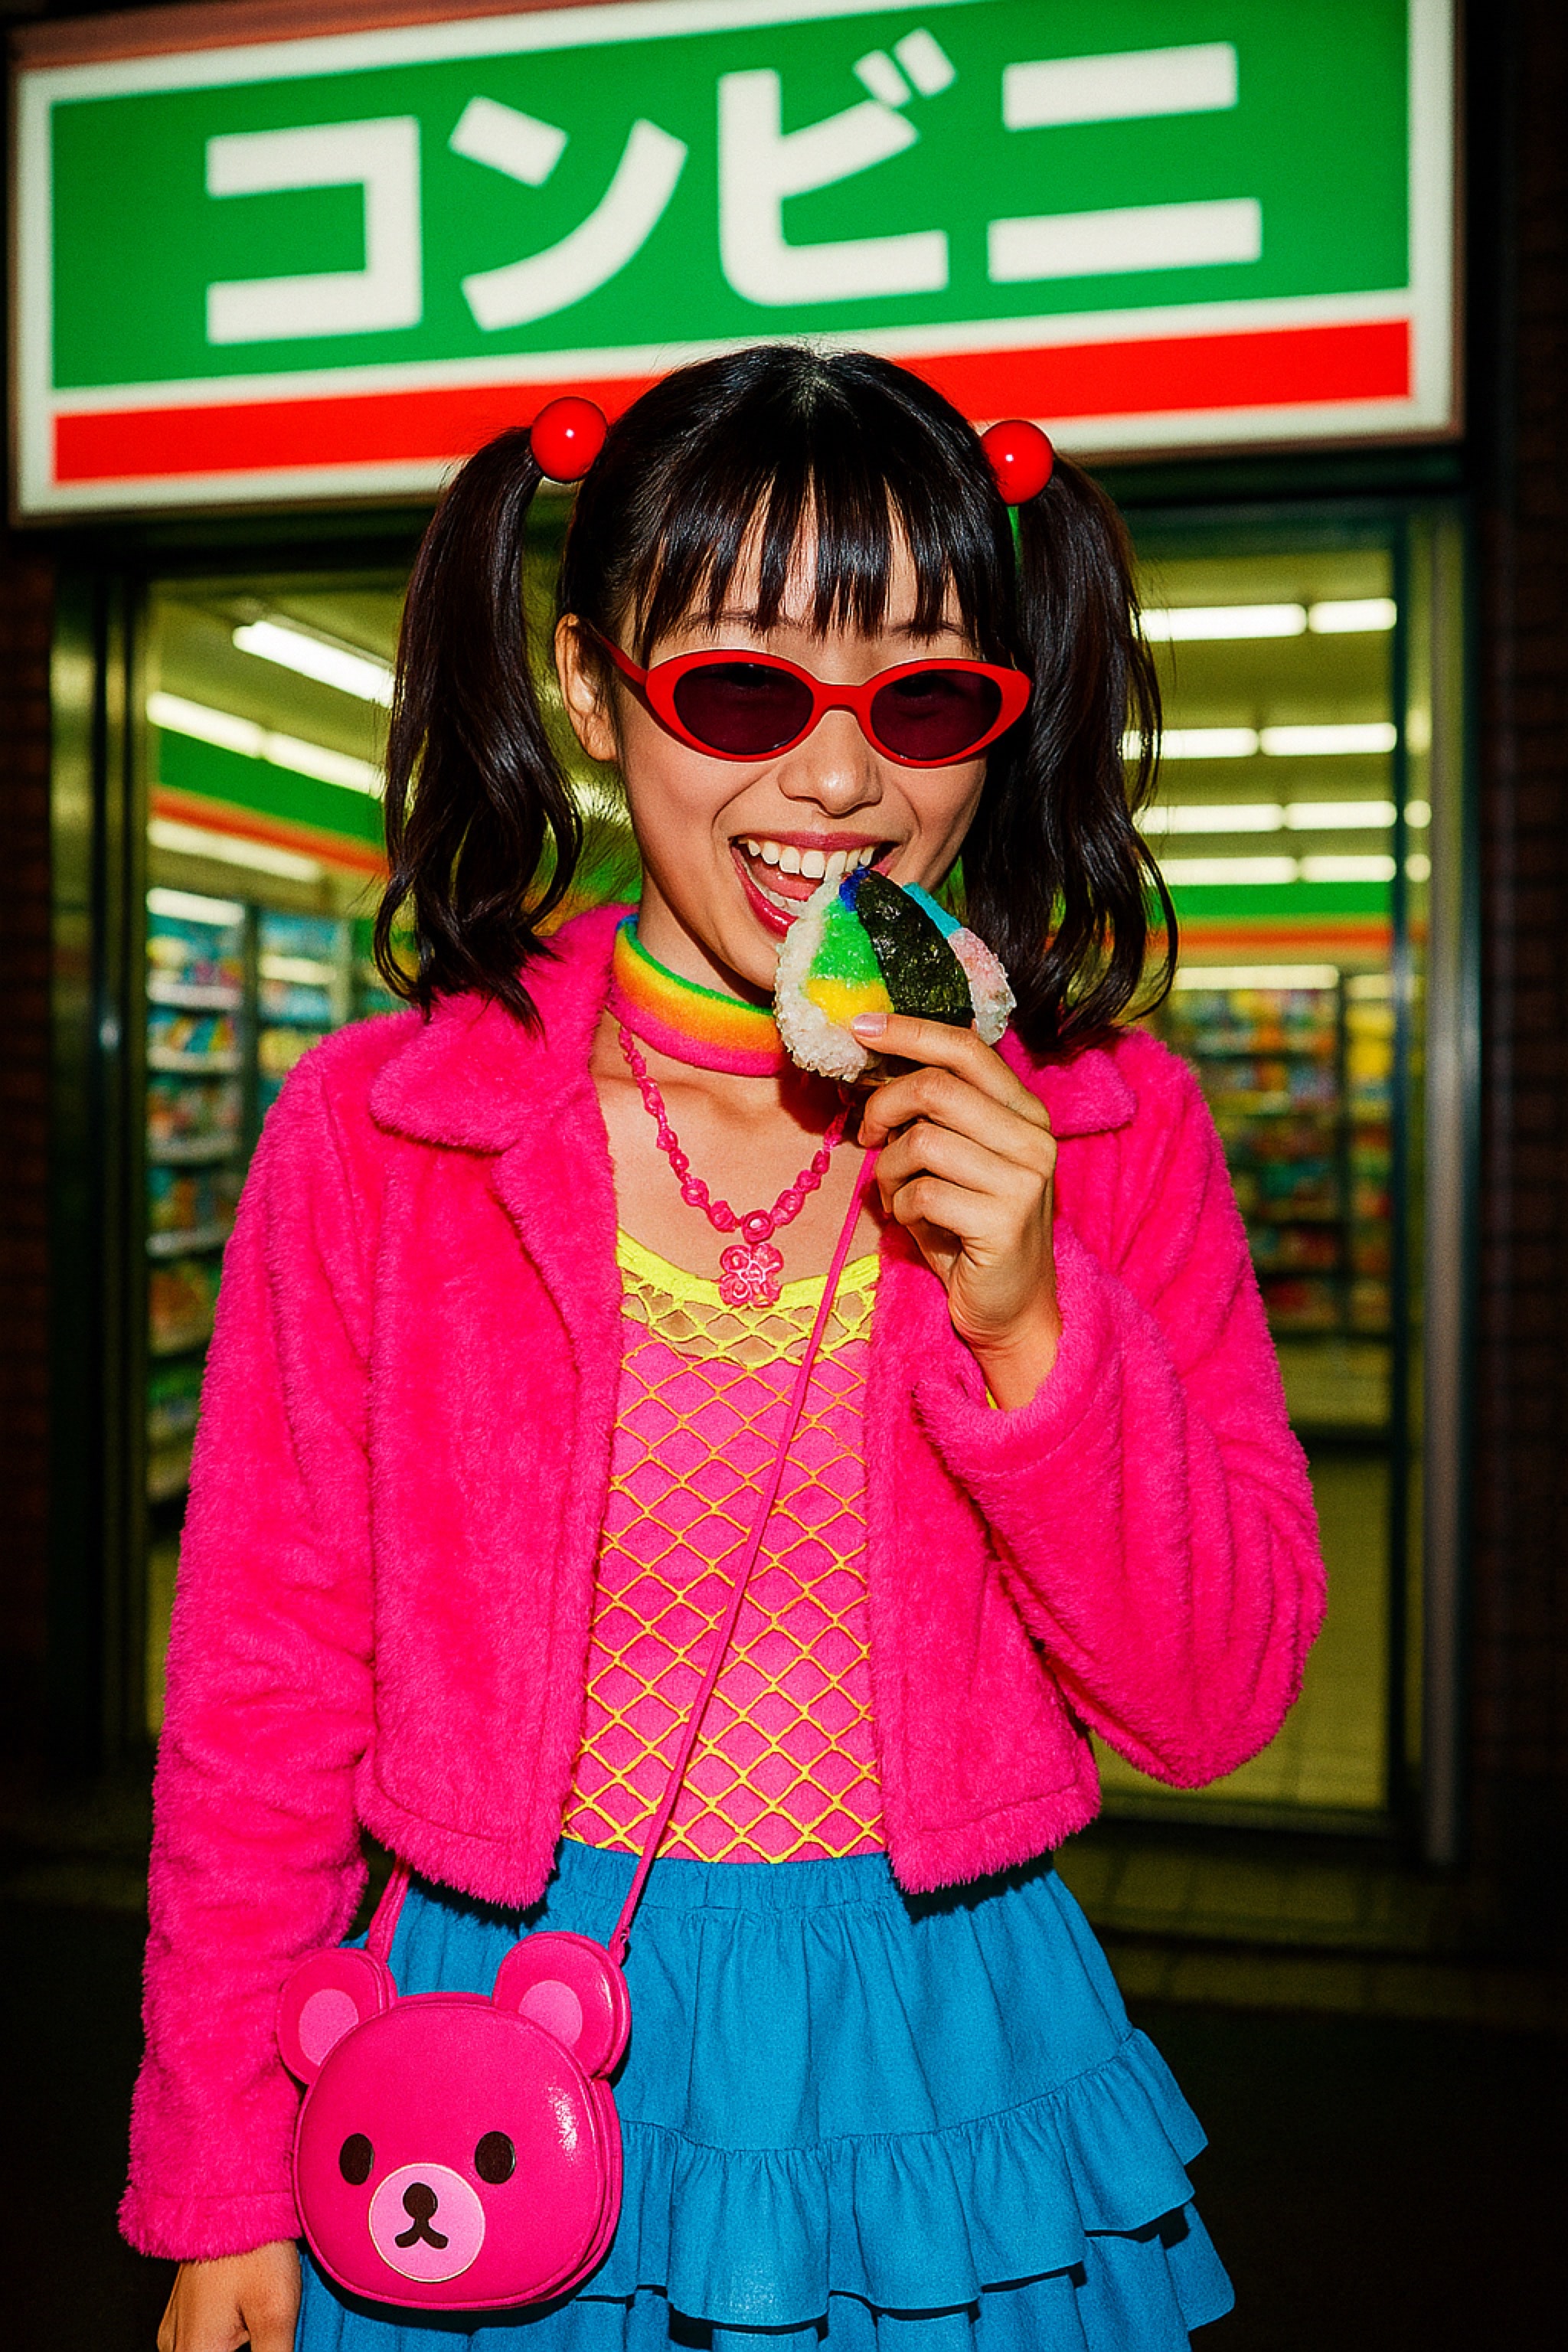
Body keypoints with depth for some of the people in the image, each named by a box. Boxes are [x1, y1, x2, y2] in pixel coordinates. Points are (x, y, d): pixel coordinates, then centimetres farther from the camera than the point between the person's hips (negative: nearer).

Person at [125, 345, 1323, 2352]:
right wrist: (223, 2187, 1)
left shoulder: (1111, 1135, -7)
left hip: (952, 2076, 1)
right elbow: (264, 1697, -4)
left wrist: (1033, 1328, -23)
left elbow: (1217, 1702, -7)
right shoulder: (370, 1134, -11)